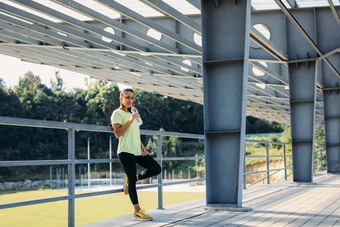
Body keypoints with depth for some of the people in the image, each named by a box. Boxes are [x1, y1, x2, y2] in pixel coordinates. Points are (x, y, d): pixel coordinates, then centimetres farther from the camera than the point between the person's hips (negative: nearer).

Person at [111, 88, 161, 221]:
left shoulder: (131, 114, 23)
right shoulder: (117, 113, -2)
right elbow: (118, 134, -14)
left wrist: (142, 147, 13)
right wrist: (130, 121, -20)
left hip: (137, 151, 8)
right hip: (126, 151, -8)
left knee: (156, 169, 0)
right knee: (132, 181, -8)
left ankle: (132, 179, 13)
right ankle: (137, 212, -3)